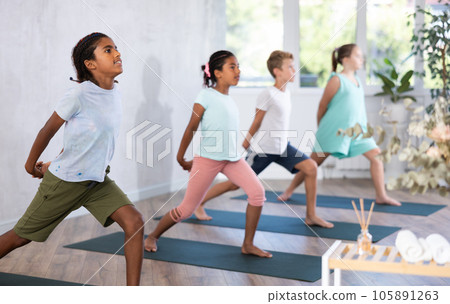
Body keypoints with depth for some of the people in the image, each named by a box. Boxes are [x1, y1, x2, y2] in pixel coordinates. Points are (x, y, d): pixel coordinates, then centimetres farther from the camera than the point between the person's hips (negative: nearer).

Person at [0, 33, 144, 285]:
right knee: (21, 236, 6)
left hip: (98, 180, 5)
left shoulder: (115, 94, 0)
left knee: (134, 222, -12)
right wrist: (31, 164, 7)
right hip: (65, 181, -5)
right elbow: (48, 131, -7)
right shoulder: (79, 96, -20)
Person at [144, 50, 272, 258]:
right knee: (187, 208, -1)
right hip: (208, 158, -6)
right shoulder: (207, 96, -8)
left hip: (232, 157, 6)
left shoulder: (230, 101, 12)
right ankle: (152, 236, 22)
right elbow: (191, 127, -5)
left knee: (257, 191, -13)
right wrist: (180, 157, 0)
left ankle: (247, 245, -1)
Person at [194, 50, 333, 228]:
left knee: (311, 167, -7)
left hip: (282, 147, 7)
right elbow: (256, 124, -10)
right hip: (264, 150, -7)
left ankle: (311, 216, 2)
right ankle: (199, 203, 18)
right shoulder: (268, 94, -17)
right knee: (235, 183, -2)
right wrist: (243, 148, -3)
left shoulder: (286, 93, 6)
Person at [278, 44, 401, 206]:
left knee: (376, 155, -4)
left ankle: (381, 195, 4)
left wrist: (366, 126, 17)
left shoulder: (357, 80, 12)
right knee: (314, 162, 0)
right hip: (335, 130, -6)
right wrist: (321, 129, 3)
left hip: (356, 130, 7)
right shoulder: (336, 80, -9)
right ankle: (289, 190, 15)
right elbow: (322, 107, -4)